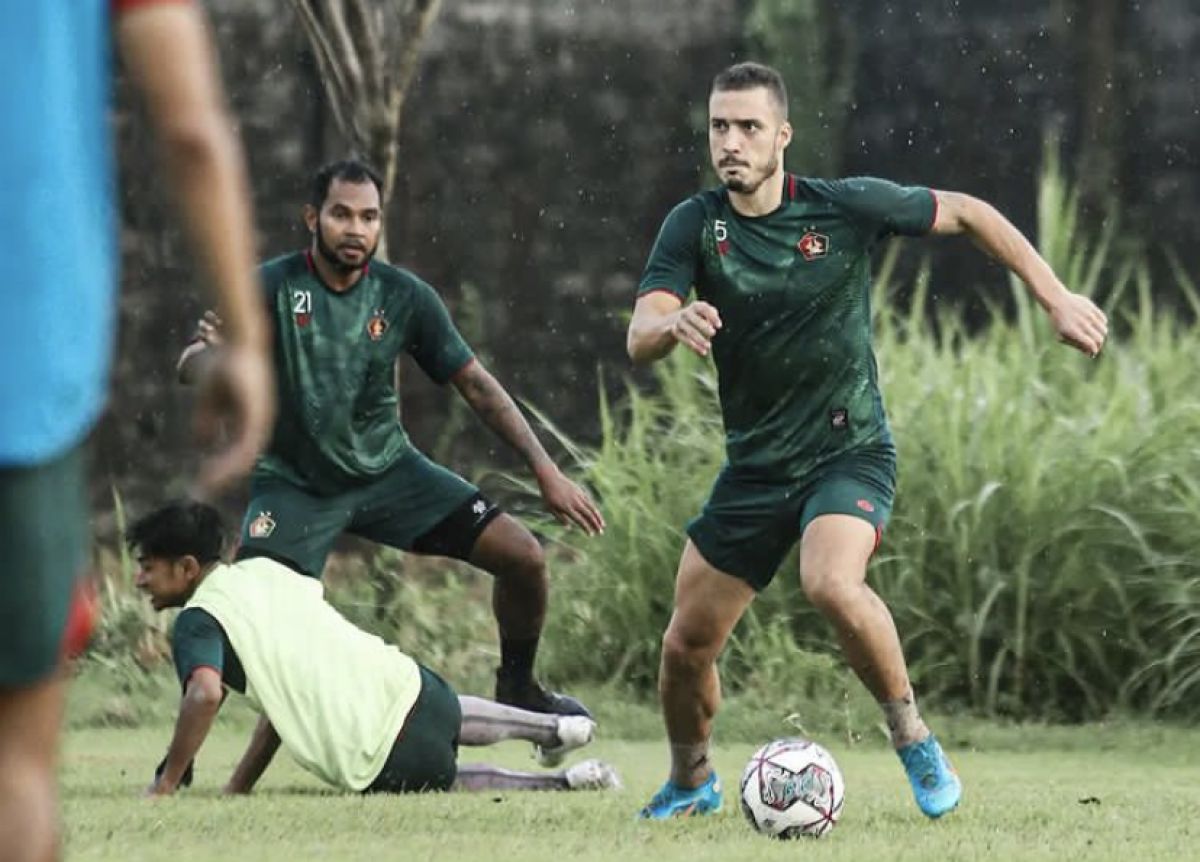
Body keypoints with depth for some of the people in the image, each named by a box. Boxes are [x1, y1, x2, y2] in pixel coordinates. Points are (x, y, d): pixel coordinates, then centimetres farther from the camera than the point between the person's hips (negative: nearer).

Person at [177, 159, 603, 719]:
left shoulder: (405, 296, -8)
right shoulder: (272, 288, -17)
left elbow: (476, 385, -2)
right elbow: (190, 368, -24)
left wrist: (545, 470, -9)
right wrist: (212, 354, -50)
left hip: (387, 470, 3)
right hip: (294, 483, -3)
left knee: (524, 559, -6)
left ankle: (517, 687, 21)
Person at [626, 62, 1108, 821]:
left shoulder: (845, 208, -11)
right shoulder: (695, 226, -7)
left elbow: (969, 215, 2)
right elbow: (638, 342, -18)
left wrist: (1056, 298, -1)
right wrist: (673, 323, -42)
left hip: (849, 452, -3)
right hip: (755, 465, 3)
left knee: (832, 584, -34)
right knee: (686, 645, 2)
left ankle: (914, 739, -12)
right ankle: (691, 782, 32)